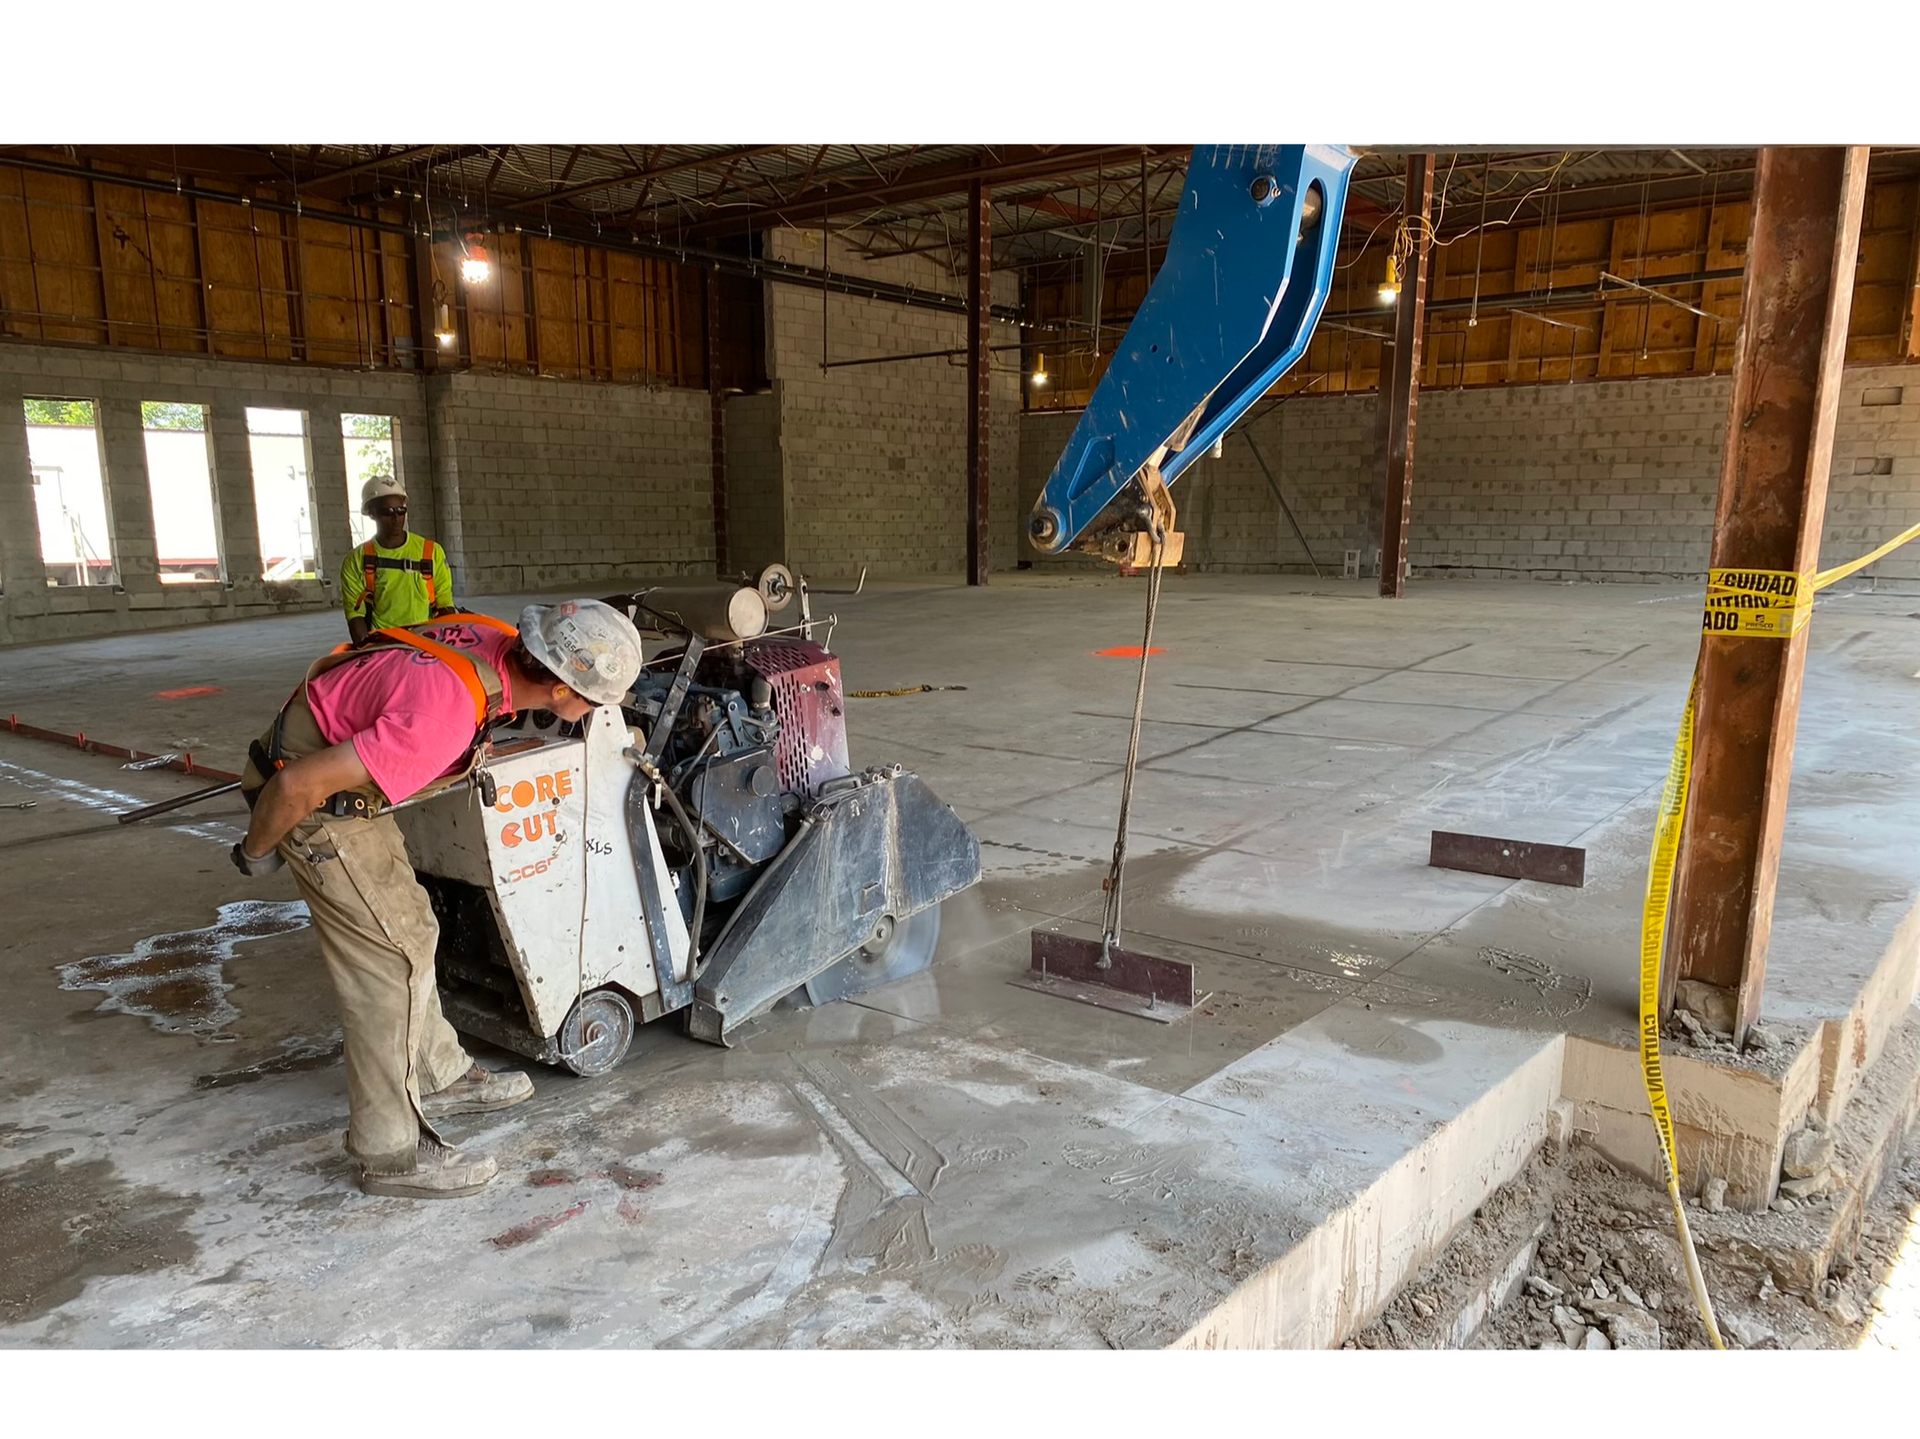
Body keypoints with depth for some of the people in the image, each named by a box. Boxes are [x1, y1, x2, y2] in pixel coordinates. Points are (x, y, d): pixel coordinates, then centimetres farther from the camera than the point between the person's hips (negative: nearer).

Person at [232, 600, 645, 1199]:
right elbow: (301, 784, -30)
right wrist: (257, 851, -11)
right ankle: (392, 1152, 5)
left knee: (411, 931, 18)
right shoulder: (446, 718, -36)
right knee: (391, 962, -6)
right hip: (308, 796, -9)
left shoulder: (498, 643, -11)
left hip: (349, 780, 9)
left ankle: (437, 1077, 34)